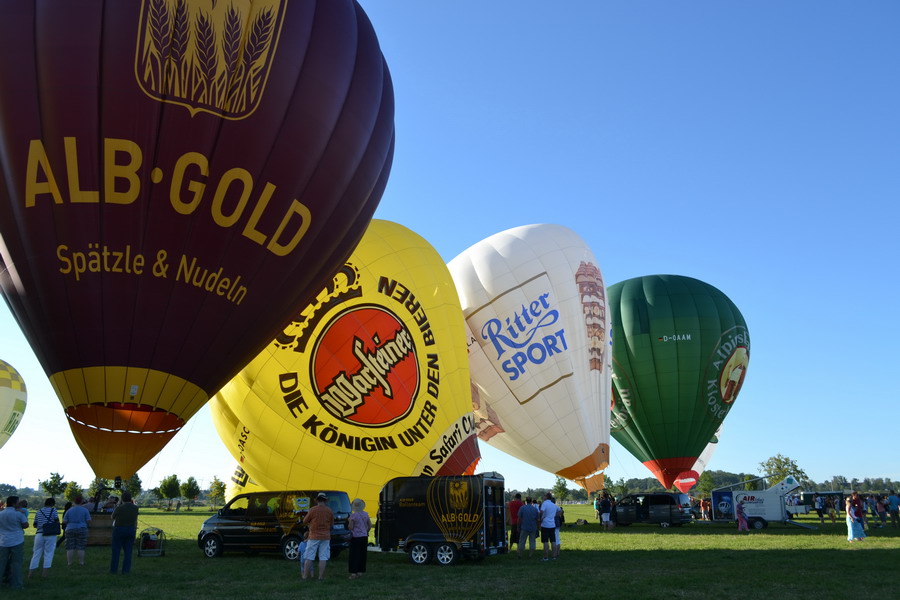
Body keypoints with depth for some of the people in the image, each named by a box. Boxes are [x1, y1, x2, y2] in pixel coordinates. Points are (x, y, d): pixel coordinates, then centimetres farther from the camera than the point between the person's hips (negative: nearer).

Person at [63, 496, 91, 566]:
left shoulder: (69, 510, 3)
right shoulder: (85, 510, -2)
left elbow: (64, 521, 0)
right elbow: (89, 520, -4)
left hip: (70, 530, 1)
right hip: (81, 530, -1)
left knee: (70, 548, 3)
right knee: (80, 548, 2)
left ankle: (69, 563, 4)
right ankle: (81, 563, 4)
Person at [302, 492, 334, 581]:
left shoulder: (313, 510, -9)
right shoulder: (329, 511, 0)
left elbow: (305, 521, 0)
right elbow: (331, 524, 10)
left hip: (314, 537, -2)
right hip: (325, 537, 2)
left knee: (309, 557, 6)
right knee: (323, 558, 4)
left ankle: (306, 576, 8)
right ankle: (321, 577, 3)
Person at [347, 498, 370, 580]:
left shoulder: (353, 515, -13)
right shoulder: (365, 514, 3)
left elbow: (351, 528, -12)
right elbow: (370, 525, 9)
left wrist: (349, 521, 5)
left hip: (355, 537, -5)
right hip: (364, 536, 5)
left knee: (354, 555, 1)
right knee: (362, 555, 13)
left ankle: (354, 573, -1)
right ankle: (361, 571, 17)